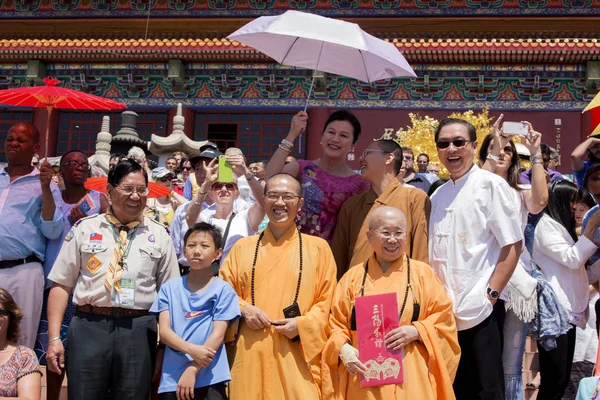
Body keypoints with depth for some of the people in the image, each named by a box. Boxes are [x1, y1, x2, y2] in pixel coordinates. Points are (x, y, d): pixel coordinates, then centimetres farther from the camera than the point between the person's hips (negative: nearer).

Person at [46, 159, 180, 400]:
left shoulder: (159, 235, 9)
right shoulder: (85, 229, 6)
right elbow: (62, 285, 4)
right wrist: (54, 337, -3)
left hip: (139, 331, 1)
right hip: (89, 327, 0)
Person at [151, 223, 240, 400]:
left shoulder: (223, 290, 1)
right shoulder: (170, 288, 7)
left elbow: (218, 334, -5)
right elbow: (164, 331, -1)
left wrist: (193, 370, -14)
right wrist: (191, 349, -18)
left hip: (210, 379, -2)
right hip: (172, 379, 2)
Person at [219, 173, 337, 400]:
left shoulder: (318, 248, 7)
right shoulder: (243, 247, 12)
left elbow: (328, 300, 4)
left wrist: (303, 324, -10)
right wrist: (243, 309, -5)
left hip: (297, 355, -1)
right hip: (252, 353, 1)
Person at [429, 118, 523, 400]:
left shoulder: (491, 184, -5)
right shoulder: (439, 195, 12)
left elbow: (513, 244, -9)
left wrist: (490, 295, -14)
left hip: (480, 311, -5)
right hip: (446, 311, 6)